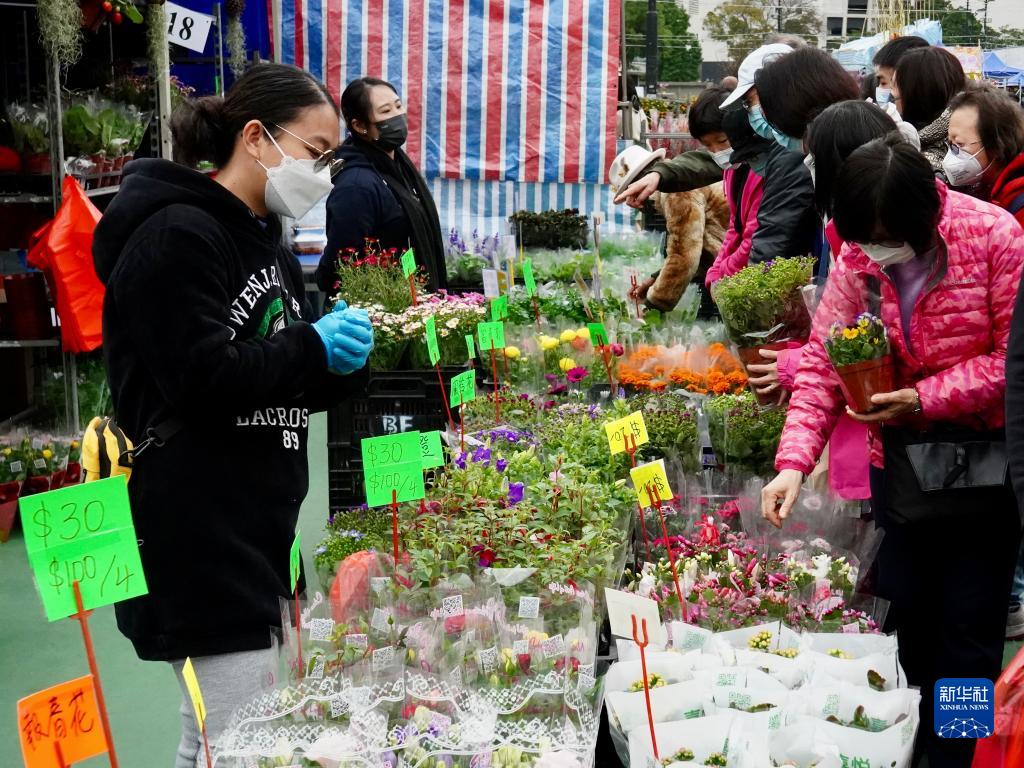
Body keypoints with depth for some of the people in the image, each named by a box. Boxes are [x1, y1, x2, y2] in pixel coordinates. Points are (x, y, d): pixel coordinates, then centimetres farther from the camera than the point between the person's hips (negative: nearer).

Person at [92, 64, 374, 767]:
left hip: (260, 533, 9)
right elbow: (202, 380, -21)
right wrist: (315, 347, -13)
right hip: (196, 542, -9)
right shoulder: (177, 235, -12)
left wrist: (349, 358, 0)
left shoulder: (267, 244, 18)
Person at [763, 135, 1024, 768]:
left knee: (969, 623, 3)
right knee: (905, 609, 12)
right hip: (903, 454, 4)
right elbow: (821, 364, -6)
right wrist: (794, 461, -17)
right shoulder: (857, 261, -6)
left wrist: (926, 399, -22)